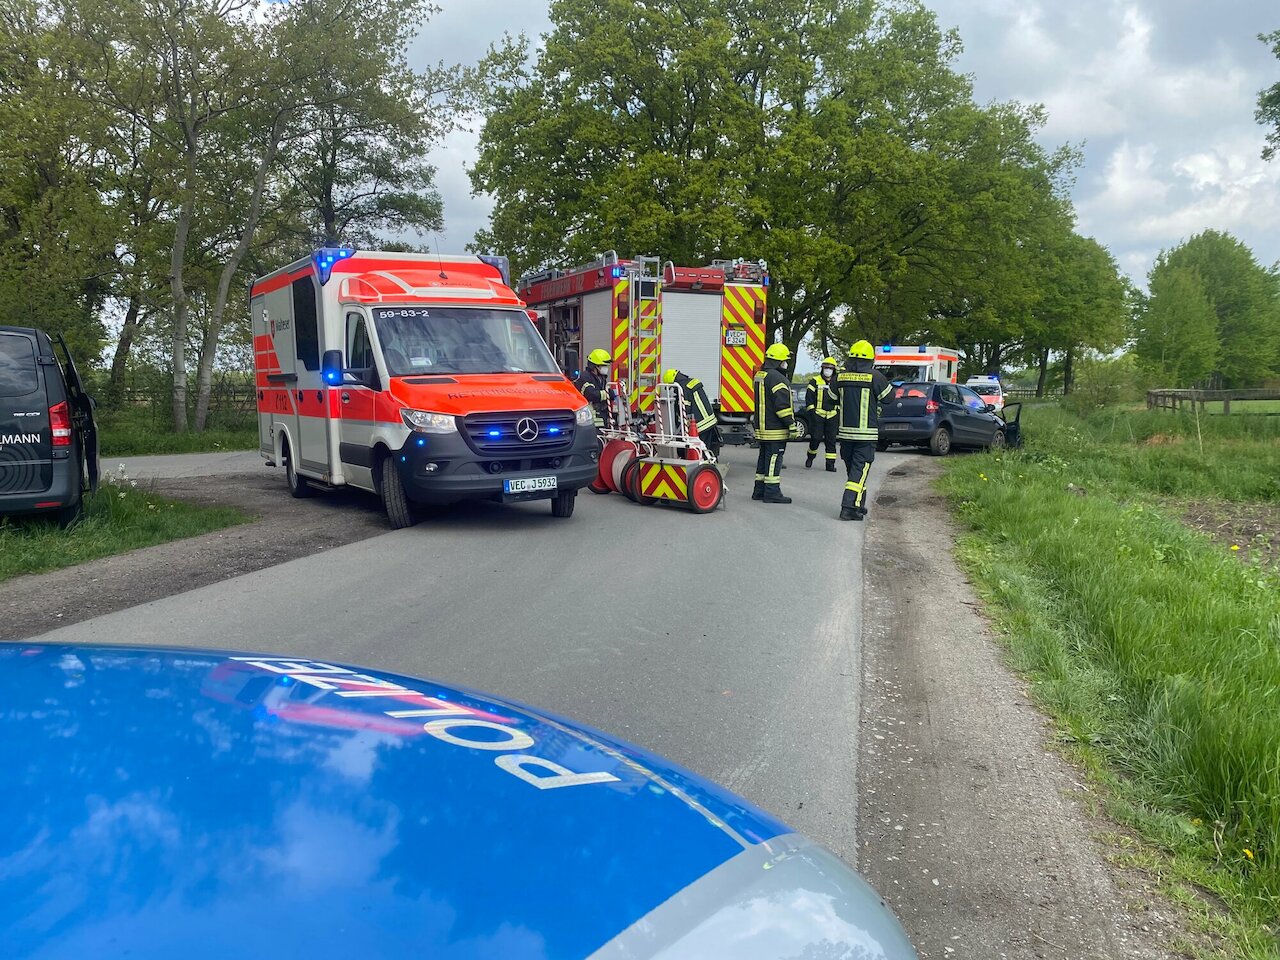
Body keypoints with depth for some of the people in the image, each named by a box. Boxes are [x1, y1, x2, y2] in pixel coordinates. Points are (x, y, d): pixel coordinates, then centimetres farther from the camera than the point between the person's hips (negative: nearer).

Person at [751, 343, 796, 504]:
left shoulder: (760, 376, 16)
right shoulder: (776, 377, -17)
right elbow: (782, 404, -21)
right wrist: (791, 424, -18)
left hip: (762, 428, 10)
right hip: (775, 430, -10)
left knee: (764, 458, 15)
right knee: (774, 458, -6)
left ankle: (759, 490, 20)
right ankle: (772, 492, -4)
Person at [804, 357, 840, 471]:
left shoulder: (836, 382, 12)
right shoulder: (815, 381, 2)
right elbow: (809, 397, -1)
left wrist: (838, 412, 7)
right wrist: (811, 412, -9)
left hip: (832, 416, 3)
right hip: (817, 414, -3)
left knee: (831, 440, 3)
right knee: (816, 438, -7)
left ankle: (830, 464, 5)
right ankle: (810, 457, 18)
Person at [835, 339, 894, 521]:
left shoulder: (840, 375, 2)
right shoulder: (875, 376, -10)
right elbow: (889, 397, 1)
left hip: (845, 431, 4)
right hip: (866, 433, -4)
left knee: (852, 469, 17)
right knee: (859, 471, -2)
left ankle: (859, 505, 27)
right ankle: (849, 507, -12)